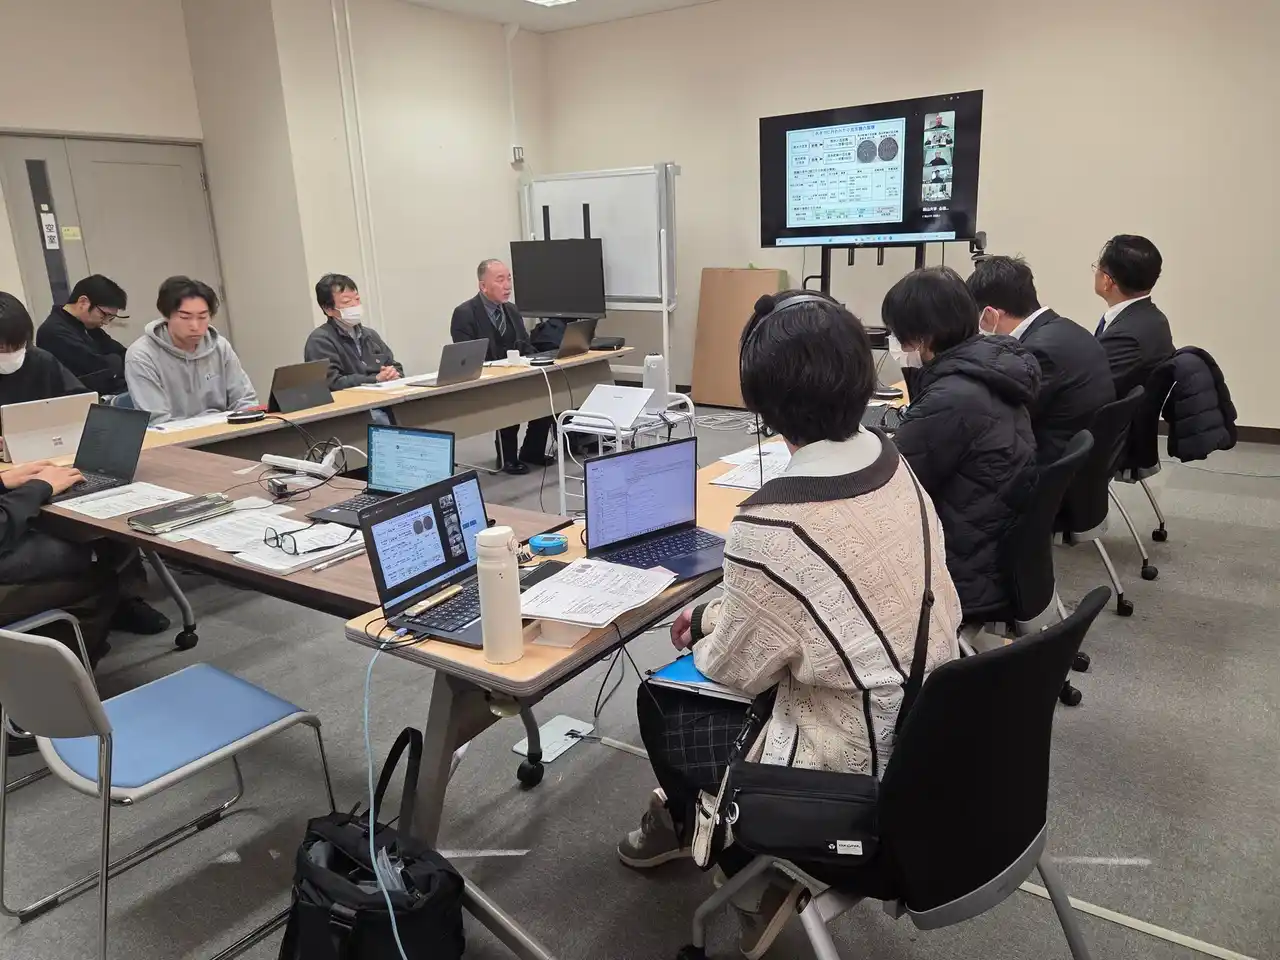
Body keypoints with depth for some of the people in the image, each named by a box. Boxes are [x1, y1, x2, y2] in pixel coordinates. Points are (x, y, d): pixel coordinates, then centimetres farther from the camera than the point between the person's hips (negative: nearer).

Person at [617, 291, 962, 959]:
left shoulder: (770, 523, -29)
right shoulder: (892, 462, -6)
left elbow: (738, 670, -12)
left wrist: (701, 639, 9)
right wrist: (713, 616, 12)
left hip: (856, 766, -7)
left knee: (662, 701, 15)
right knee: (699, 668, 23)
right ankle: (689, 817, 45)